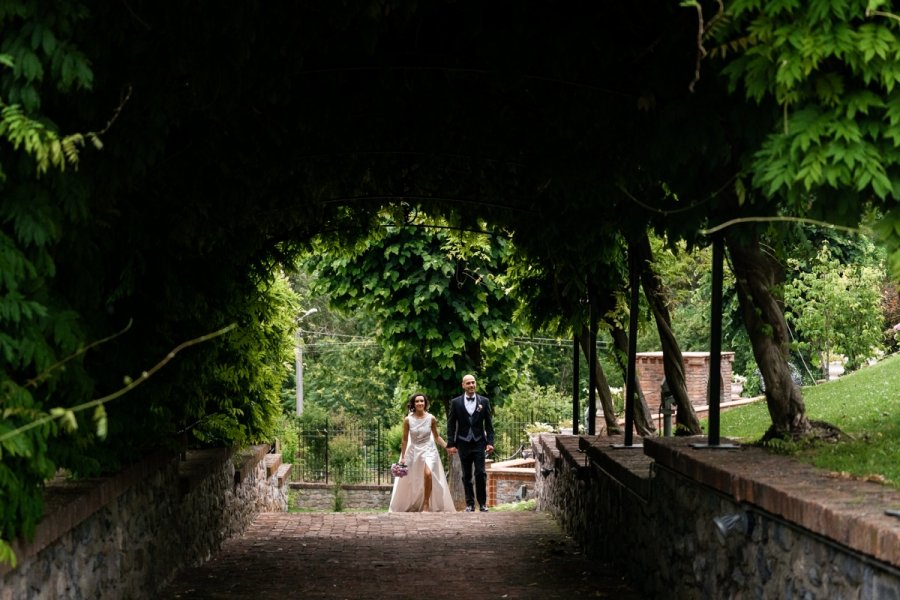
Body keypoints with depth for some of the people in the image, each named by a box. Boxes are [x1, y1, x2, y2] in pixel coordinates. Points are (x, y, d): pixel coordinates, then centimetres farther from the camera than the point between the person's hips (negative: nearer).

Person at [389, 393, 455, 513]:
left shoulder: (431, 418, -5)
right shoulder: (408, 420, -6)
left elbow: (436, 436, 7)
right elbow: (405, 440, 0)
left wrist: (447, 446, -6)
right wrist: (402, 458, 1)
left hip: (428, 450, -1)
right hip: (413, 451, 2)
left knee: (428, 474, -26)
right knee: (409, 482, 8)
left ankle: (426, 505, -15)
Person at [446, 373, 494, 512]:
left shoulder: (484, 401, 4)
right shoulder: (456, 402, 2)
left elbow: (489, 424, 5)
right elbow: (451, 425, 3)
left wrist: (490, 442, -2)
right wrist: (451, 444, -3)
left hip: (479, 443, 0)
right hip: (463, 443, 0)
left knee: (481, 473, -5)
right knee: (466, 476, 4)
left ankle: (482, 503, 4)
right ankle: (470, 504, 10)